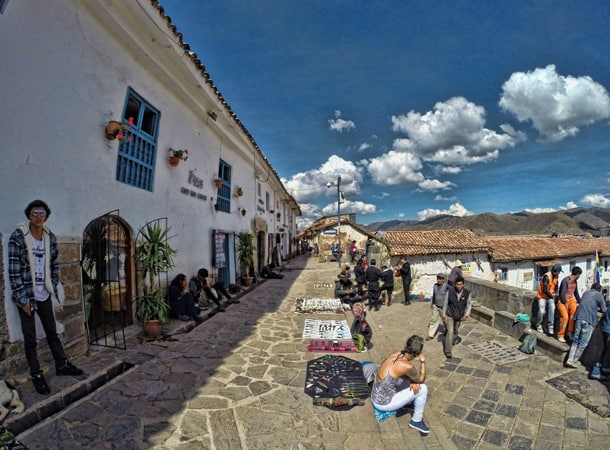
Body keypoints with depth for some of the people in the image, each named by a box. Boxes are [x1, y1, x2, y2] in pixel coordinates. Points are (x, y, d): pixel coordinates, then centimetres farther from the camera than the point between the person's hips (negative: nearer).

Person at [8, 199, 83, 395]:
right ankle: (36, 375, 20)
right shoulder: (17, 237, -14)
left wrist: (53, 287, 7)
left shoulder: (51, 237, 1)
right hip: (26, 295, -4)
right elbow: (13, 271, -14)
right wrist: (23, 298, -15)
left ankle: (62, 365, 29)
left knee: (52, 332, 16)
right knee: (30, 338, 6)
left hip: (44, 295, 4)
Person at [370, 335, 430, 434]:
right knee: (422, 388, -2)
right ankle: (417, 421, 17)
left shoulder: (398, 353, -5)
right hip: (383, 404, -7)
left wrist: (413, 382, -5)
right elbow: (421, 380, -7)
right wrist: (423, 361, -2)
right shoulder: (407, 366, -27)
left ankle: (408, 402, 34)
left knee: (413, 381, 14)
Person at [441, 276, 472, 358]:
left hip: (459, 316, 2)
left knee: (456, 330, 23)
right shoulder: (450, 291, -18)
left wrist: (466, 315, -20)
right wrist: (443, 314, 0)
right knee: (450, 332, -10)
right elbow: (446, 303, -7)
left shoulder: (467, 293, -16)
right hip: (450, 315, -2)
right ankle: (448, 351, -4)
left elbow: (469, 305, -6)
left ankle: (453, 339, 53)